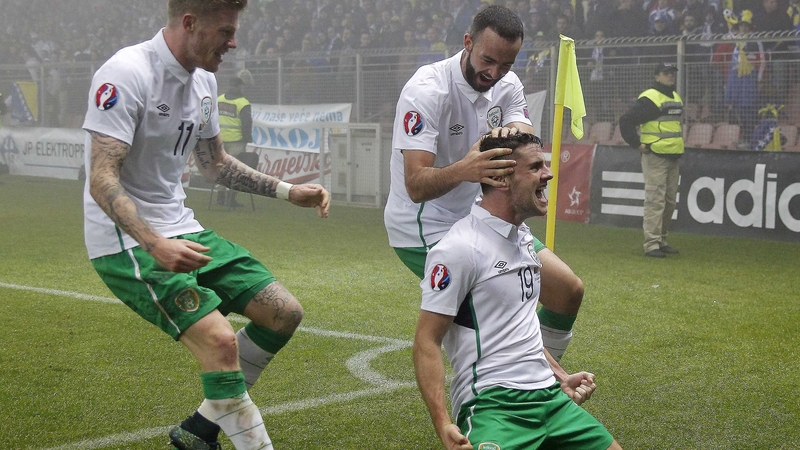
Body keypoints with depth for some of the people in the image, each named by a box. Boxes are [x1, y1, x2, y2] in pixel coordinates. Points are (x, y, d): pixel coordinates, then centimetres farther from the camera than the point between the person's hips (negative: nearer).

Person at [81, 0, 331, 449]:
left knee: (285, 313, 5)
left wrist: (287, 190, 15)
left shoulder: (204, 80, 7)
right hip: (128, 242, -9)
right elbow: (102, 180, -25)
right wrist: (155, 244, -36)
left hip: (182, 231, 9)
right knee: (219, 340, -24)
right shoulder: (127, 74, -19)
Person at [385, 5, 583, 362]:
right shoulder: (427, 90, -21)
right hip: (425, 229, -7)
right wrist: (462, 171, -49)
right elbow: (415, 186, -28)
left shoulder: (507, 86, 0)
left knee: (568, 290, 5)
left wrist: (517, 134, -37)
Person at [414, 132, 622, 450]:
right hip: (491, 401, -8)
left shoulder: (523, 236, 15)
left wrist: (560, 376, 23)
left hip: (548, 395, 8)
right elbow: (427, 342, -13)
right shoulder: (459, 248, -12)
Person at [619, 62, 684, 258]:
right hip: (654, 156, -9)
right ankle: (651, 244, -9)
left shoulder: (676, 97, 16)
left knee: (670, 201, 12)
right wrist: (637, 144, -14)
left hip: (673, 156, 9)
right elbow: (626, 121, -15)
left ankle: (661, 240, 22)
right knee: (655, 200, -10)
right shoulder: (649, 98, -12)